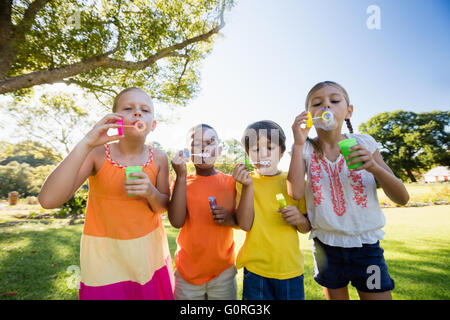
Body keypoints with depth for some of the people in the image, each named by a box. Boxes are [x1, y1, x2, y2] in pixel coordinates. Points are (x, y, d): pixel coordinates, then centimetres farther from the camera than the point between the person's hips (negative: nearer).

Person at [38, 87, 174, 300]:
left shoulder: (158, 158, -7)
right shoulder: (97, 154, -13)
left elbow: (163, 207, 1)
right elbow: (48, 200, -24)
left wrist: (151, 193, -22)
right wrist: (86, 143, -30)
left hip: (149, 250, 3)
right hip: (105, 253, -2)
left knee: (154, 293, 16)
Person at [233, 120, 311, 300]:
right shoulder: (245, 180, -3)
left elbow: (306, 228, 6)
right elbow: (244, 225, -14)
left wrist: (300, 219, -16)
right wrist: (247, 185, -24)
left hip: (291, 268, 2)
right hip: (255, 267, -1)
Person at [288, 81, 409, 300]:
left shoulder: (364, 143, -5)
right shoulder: (305, 149, -6)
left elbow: (402, 198, -6)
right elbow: (296, 193, -21)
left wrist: (374, 166, -25)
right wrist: (298, 144, -22)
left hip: (366, 243, 0)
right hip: (326, 245, 0)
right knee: (335, 295, 18)